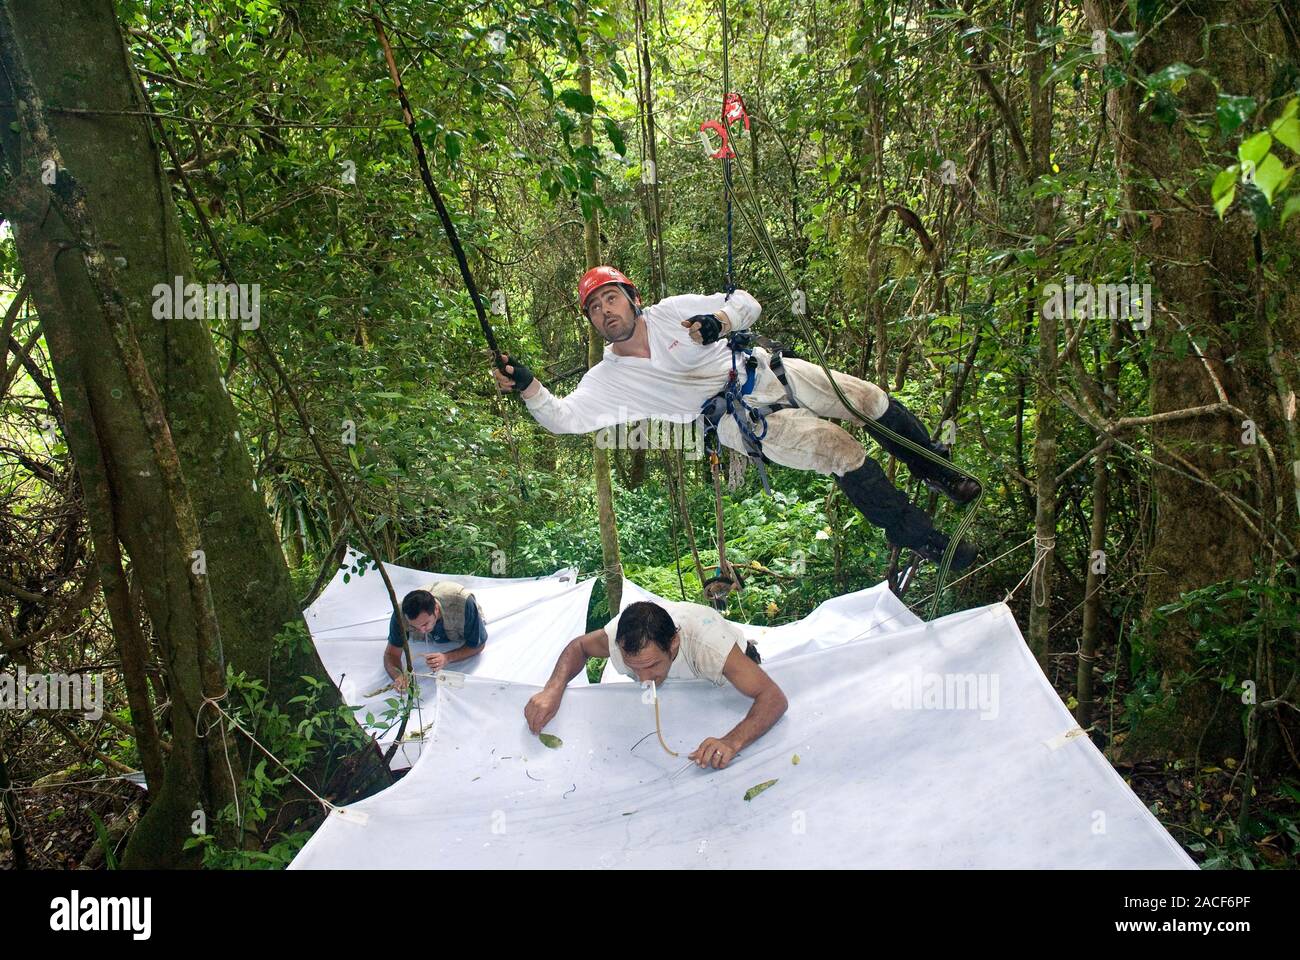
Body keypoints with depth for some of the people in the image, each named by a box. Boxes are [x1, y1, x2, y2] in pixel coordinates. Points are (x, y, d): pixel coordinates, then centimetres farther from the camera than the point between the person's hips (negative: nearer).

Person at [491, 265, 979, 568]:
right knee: (839, 449, -23)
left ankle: (933, 468, 24)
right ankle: (927, 542, -12)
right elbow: (564, 417, -16)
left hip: (767, 373, 4)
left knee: (871, 401, -5)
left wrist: (720, 320, -21)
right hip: (736, 420, -4)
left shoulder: (672, 311, 2)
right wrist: (528, 387, -33)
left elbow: (746, 303, 1)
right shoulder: (607, 379, -2)